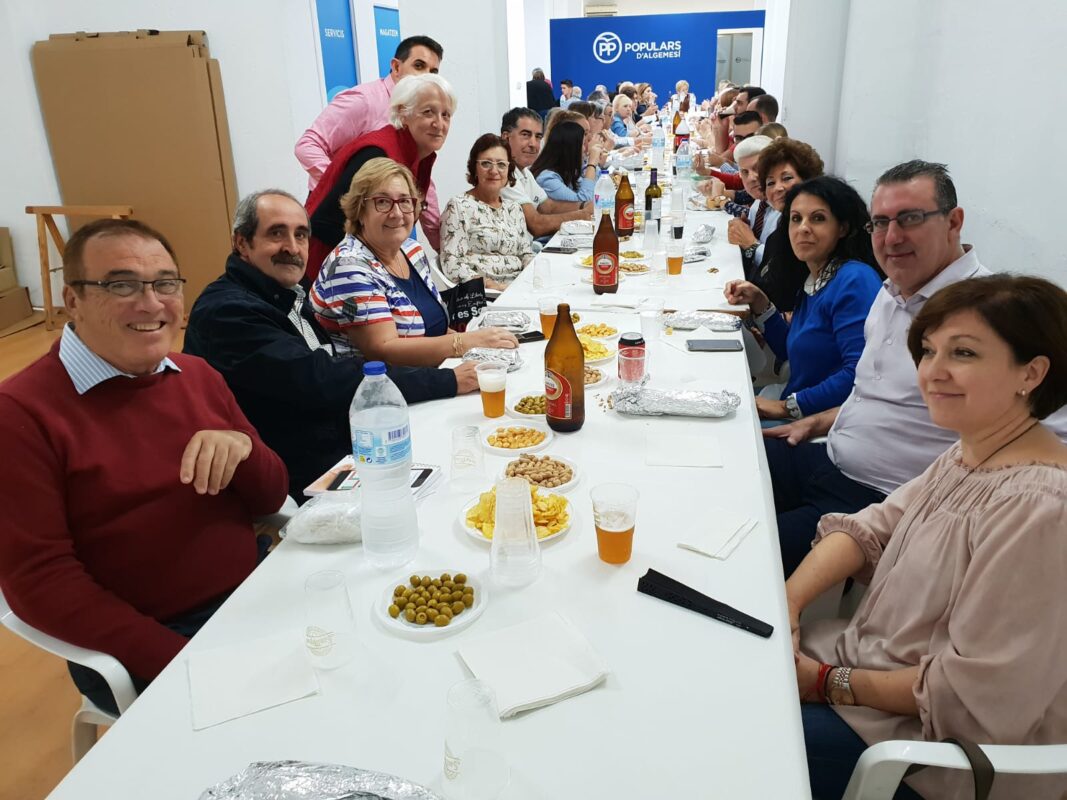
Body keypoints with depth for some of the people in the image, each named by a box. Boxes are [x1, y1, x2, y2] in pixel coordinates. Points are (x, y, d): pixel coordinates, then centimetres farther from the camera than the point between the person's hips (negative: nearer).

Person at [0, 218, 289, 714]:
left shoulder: (198, 376, 7)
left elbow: (270, 500, 8)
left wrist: (242, 448, -16)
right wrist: (178, 660, -20)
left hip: (253, 593, 6)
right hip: (138, 648, -5)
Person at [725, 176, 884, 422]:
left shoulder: (855, 281, -18)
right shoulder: (813, 280, 9)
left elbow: (860, 373, -28)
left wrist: (788, 406, -20)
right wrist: (759, 303, 7)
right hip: (799, 418, 8)